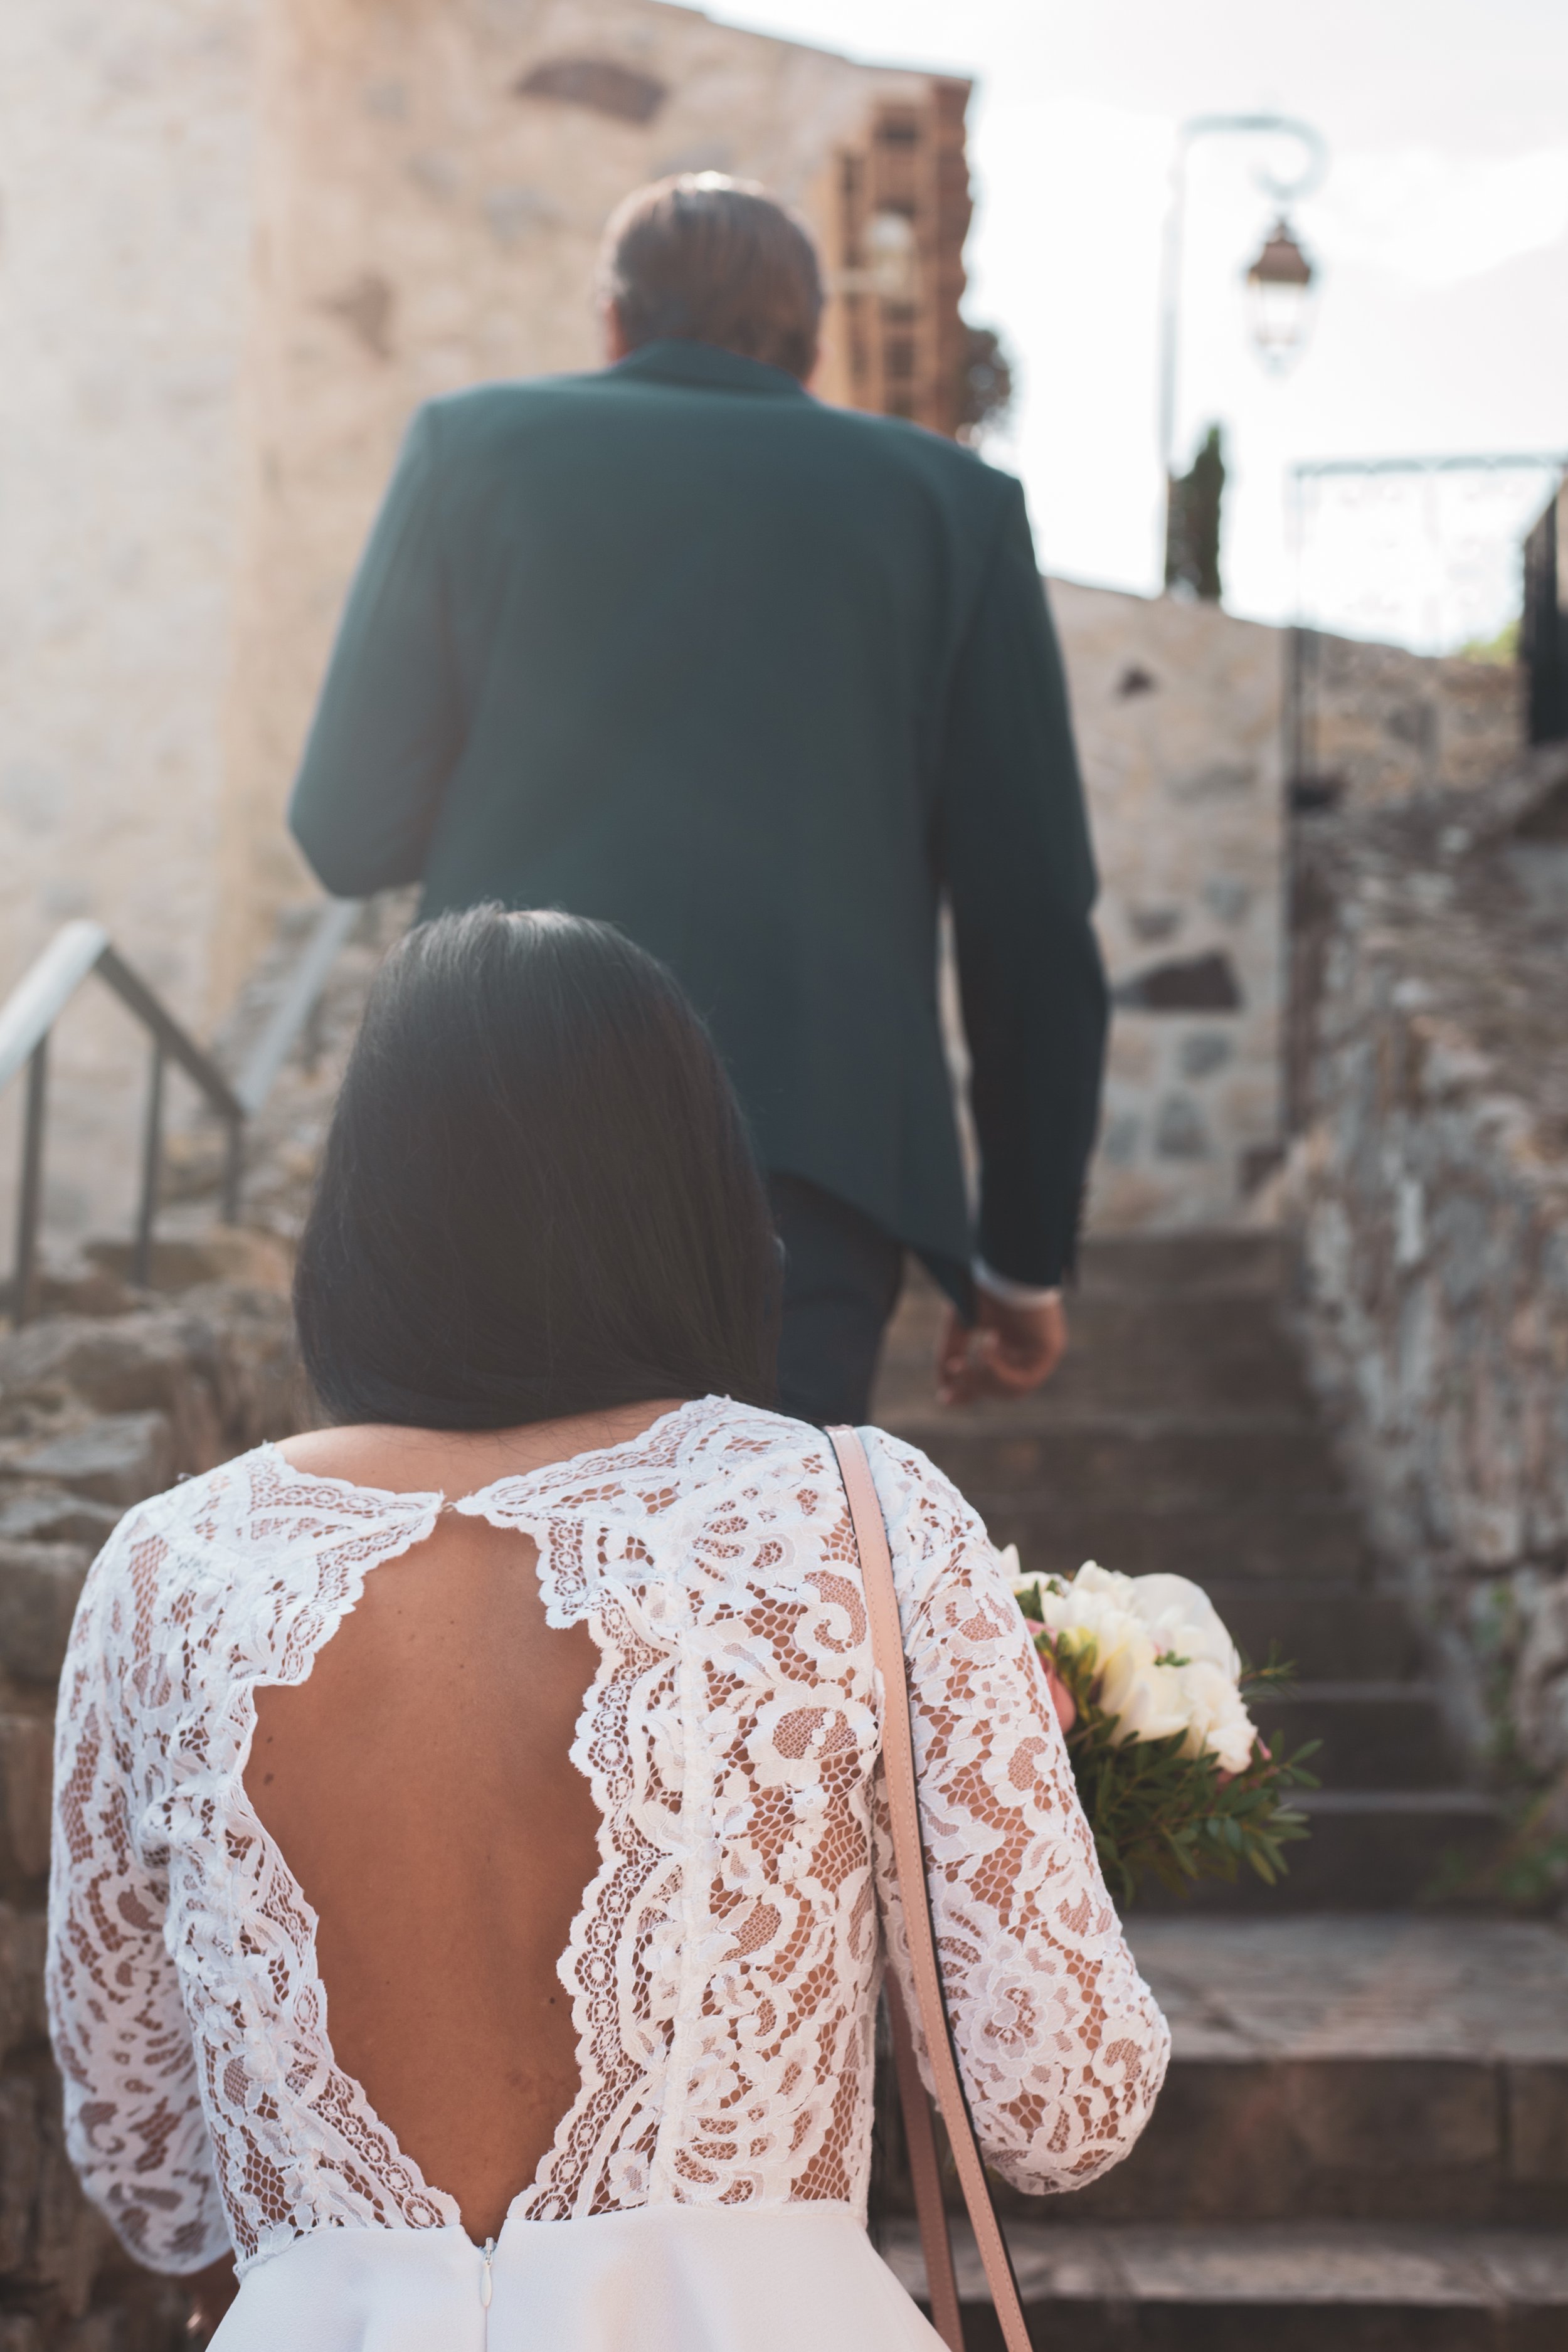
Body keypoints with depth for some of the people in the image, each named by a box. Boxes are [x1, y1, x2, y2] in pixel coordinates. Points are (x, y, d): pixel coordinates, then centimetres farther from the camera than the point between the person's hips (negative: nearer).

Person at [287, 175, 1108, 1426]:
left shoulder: (477, 444, 12)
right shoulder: (950, 500, 13)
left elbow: (349, 832, 8)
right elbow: (1036, 915, 8)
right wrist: (1028, 1259, 15)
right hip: (806, 1153, 0)